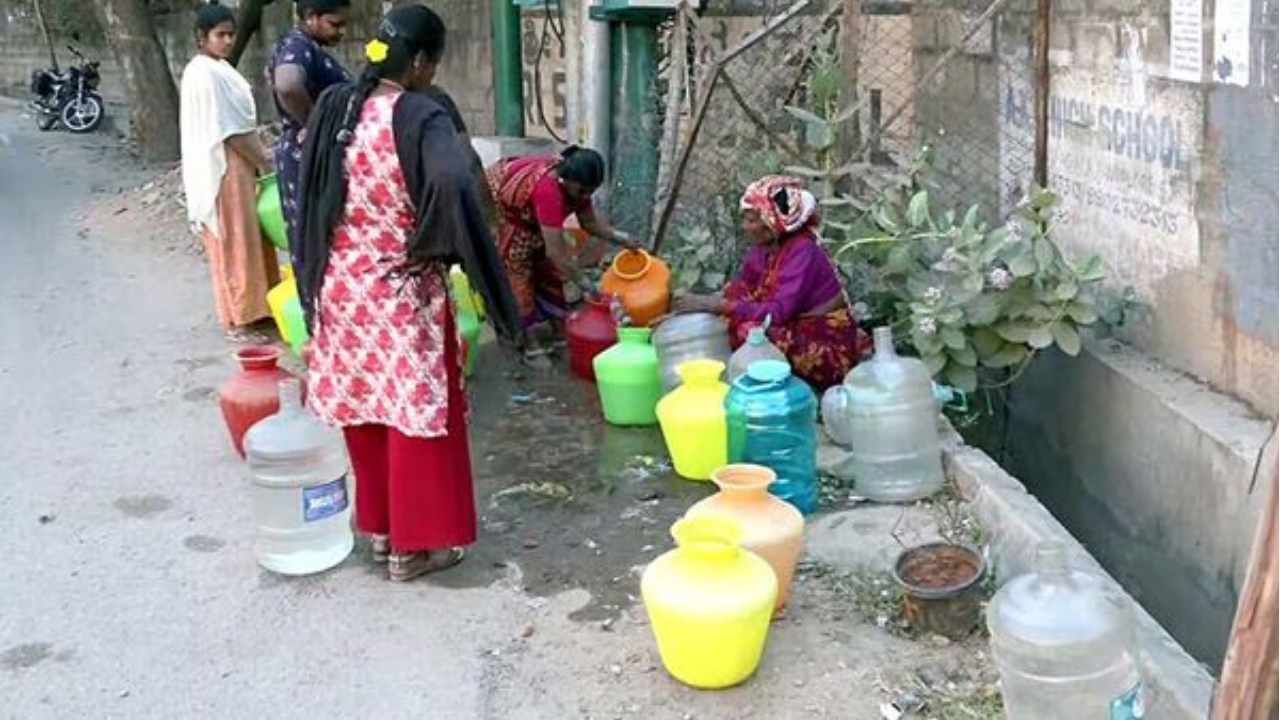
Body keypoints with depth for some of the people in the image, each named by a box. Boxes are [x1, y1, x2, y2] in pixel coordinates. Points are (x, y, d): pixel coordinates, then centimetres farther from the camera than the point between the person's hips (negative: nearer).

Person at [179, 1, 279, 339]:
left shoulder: (220, 68, 13)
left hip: (239, 165, 10)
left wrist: (260, 158, 10)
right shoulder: (204, 74, -18)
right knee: (233, 244, -3)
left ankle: (250, 310, 26)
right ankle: (238, 322, 5)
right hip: (222, 169, -10)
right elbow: (228, 131, -20)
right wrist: (264, 163, -15)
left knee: (248, 239, 15)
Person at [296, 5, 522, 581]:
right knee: (412, 410, 6)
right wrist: (430, 246, -22)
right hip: (402, 293, -6)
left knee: (363, 406, 18)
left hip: (341, 286, 6)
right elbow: (454, 183, -37)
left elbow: (312, 198, 7)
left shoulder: (332, 107, 0)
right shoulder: (420, 117, -19)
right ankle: (413, 543, 16)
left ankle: (379, 526, 32)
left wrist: (320, 274, 15)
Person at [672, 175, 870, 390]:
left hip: (828, 350, -8)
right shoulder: (763, 248, 0)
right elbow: (737, 293, 2)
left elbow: (777, 313, -31)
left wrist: (715, 305, -30)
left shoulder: (802, 252, -23)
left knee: (750, 329, -27)